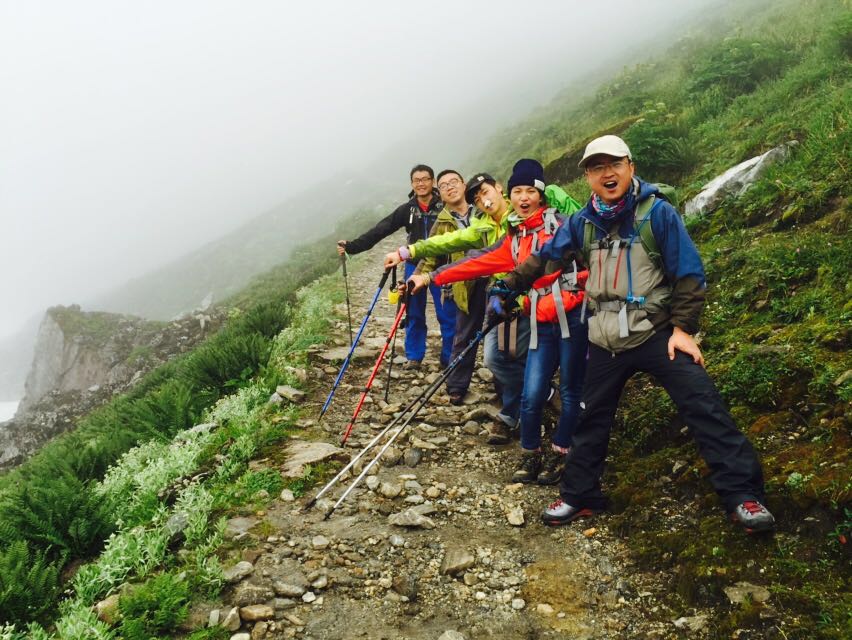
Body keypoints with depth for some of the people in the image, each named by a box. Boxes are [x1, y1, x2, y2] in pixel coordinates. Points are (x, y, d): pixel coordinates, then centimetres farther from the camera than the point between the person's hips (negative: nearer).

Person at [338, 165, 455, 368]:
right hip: (414, 267, 3)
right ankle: (414, 356, 21)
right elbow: (379, 230, -2)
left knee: (448, 314, 0)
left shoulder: (445, 206, -6)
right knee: (414, 314, 9)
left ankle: (451, 357, 14)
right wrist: (352, 246, -8)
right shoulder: (407, 210, 2)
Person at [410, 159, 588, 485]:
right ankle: (531, 455, 21)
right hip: (540, 324, 4)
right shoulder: (513, 240, 15)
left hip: (571, 317, -4)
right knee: (531, 395, 0)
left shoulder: (560, 223, 0)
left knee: (571, 391, 5)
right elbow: (479, 264, 15)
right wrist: (432, 278, 15)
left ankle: (559, 455, 23)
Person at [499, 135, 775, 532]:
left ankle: (742, 494, -3)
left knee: (704, 407, -13)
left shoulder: (657, 212, -10)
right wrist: (508, 286, 9)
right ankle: (578, 496, 28)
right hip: (605, 341, 4)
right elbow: (545, 260, 13)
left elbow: (688, 273, -9)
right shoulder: (582, 223, 1)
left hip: (657, 333, -4)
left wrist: (683, 328, -13)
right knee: (592, 420, 13)